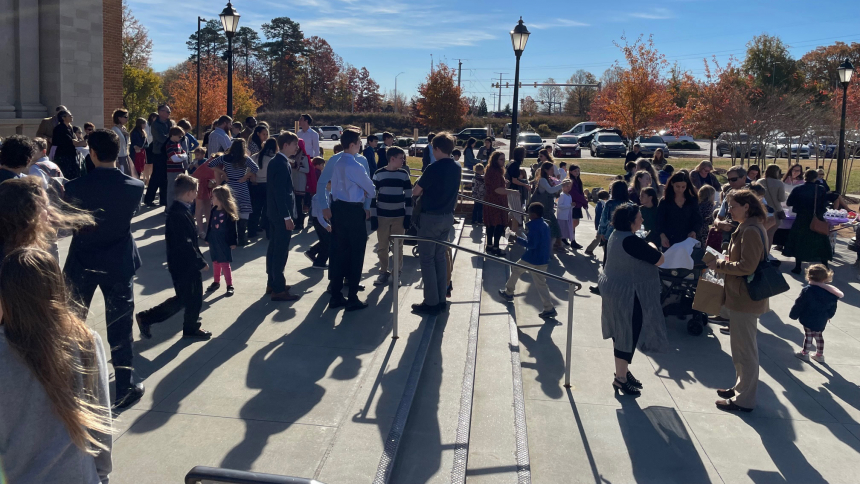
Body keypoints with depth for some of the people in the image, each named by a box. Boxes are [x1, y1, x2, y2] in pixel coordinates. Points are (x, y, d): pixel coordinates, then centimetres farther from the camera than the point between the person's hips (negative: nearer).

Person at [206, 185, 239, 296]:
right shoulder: (213, 210, 4)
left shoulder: (229, 212, -13)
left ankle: (230, 285, 4)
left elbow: (233, 229, -11)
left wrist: (233, 242, -11)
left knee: (225, 264, -3)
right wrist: (207, 238, 12)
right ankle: (216, 282, 31)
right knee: (215, 262, 17)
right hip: (214, 241, 6)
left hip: (224, 242, -6)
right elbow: (210, 226, 11)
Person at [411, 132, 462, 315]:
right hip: (447, 217, 7)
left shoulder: (434, 168, -18)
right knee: (440, 256, 15)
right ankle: (441, 299, 18)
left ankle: (431, 302, 1)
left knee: (427, 258, 0)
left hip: (431, 217, -7)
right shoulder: (457, 168, 6)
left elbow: (415, 192, -12)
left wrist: (422, 189, 8)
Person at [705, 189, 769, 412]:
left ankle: (744, 400, 9)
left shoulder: (750, 231, -20)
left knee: (745, 349, 0)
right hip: (742, 295, 10)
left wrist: (719, 265, -15)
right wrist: (724, 262, 6)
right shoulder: (751, 227, 12)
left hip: (745, 297, -10)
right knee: (742, 346, 20)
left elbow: (747, 266, -24)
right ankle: (741, 388, 32)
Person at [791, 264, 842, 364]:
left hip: (809, 319, -6)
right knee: (819, 335, 20)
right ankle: (820, 354, 31)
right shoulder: (831, 292, -3)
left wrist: (793, 315, -2)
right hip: (821, 321, 6)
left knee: (808, 335, 7)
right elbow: (832, 308, 8)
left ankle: (805, 353, 18)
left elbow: (799, 304, -15)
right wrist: (828, 316, 24)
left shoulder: (807, 290, -20)